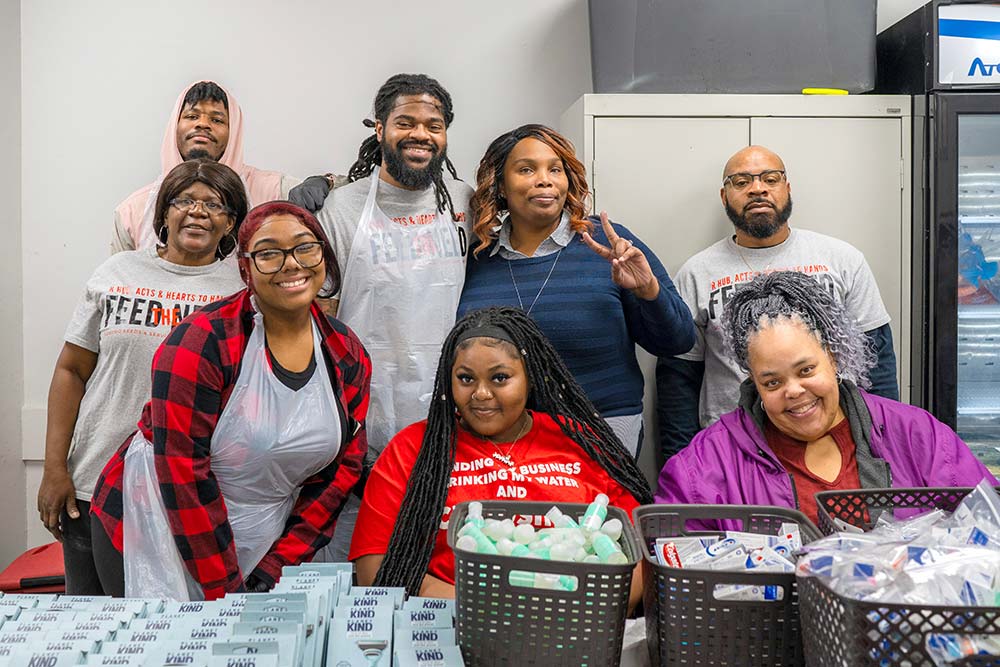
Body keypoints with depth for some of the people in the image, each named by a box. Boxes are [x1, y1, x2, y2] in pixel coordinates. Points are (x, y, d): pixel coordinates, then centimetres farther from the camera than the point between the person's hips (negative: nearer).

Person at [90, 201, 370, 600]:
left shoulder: (347, 355, -2)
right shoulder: (201, 343, -18)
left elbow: (343, 464, 1)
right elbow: (183, 469, -19)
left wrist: (277, 566, -5)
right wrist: (225, 590, -17)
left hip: (259, 548, 4)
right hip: (158, 538, -4)